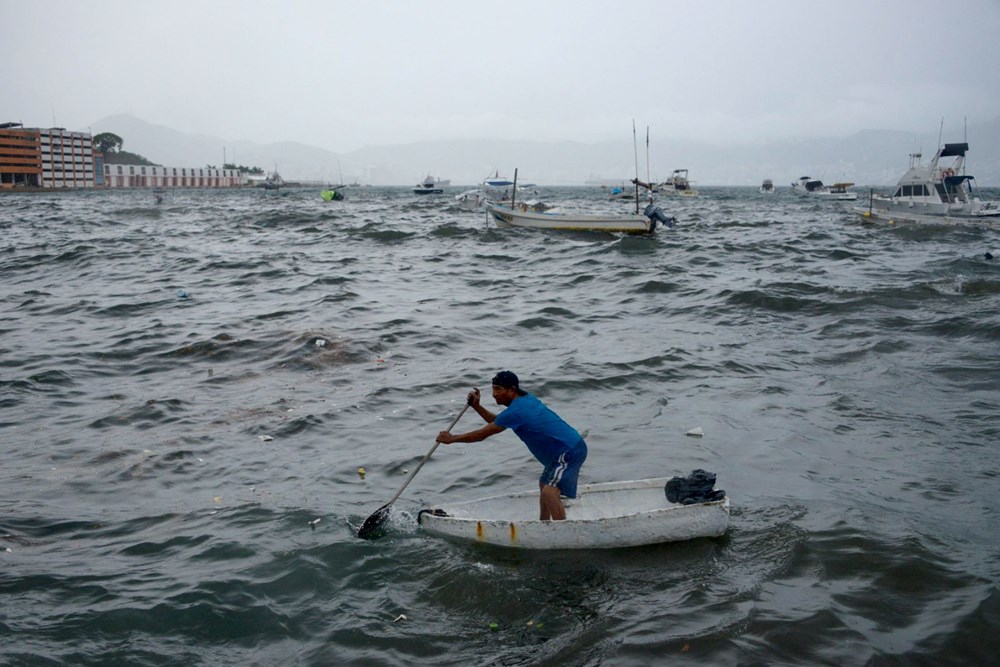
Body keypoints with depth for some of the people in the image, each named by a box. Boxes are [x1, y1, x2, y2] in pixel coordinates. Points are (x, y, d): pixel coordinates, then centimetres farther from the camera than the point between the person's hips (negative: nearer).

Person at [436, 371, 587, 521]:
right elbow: (497, 422, 20)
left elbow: (482, 434, -15)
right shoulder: (524, 399, 10)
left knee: (549, 493, -22)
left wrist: (451, 438, -5)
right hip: (564, 450, 11)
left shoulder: (516, 411, -20)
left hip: (570, 452, -11)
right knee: (544, 484, 27)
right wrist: (476, 406, 9)